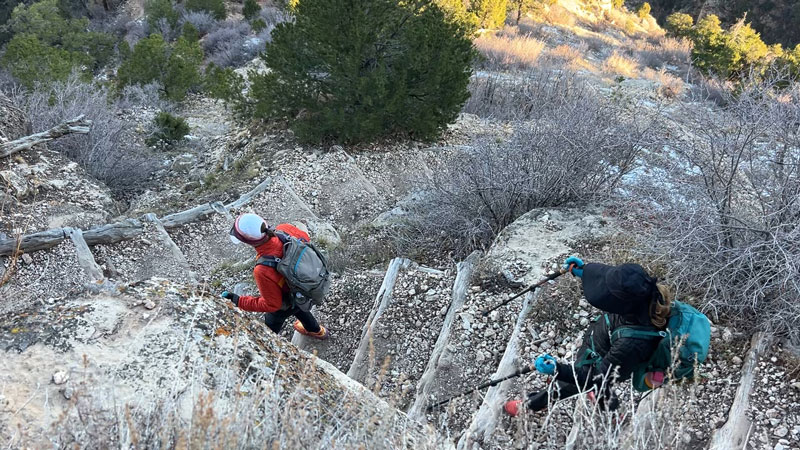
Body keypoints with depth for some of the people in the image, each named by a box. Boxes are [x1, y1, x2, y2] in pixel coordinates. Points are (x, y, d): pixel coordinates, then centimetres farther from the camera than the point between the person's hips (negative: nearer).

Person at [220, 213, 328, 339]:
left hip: (287, 302, -5)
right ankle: (316, 330, 67)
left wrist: (238, 301, -23)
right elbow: (305, 239, -6)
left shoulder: (263, 271, -45)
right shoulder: (285, 229, -31)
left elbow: (271, 305, -28)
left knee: (272, 322, 29)